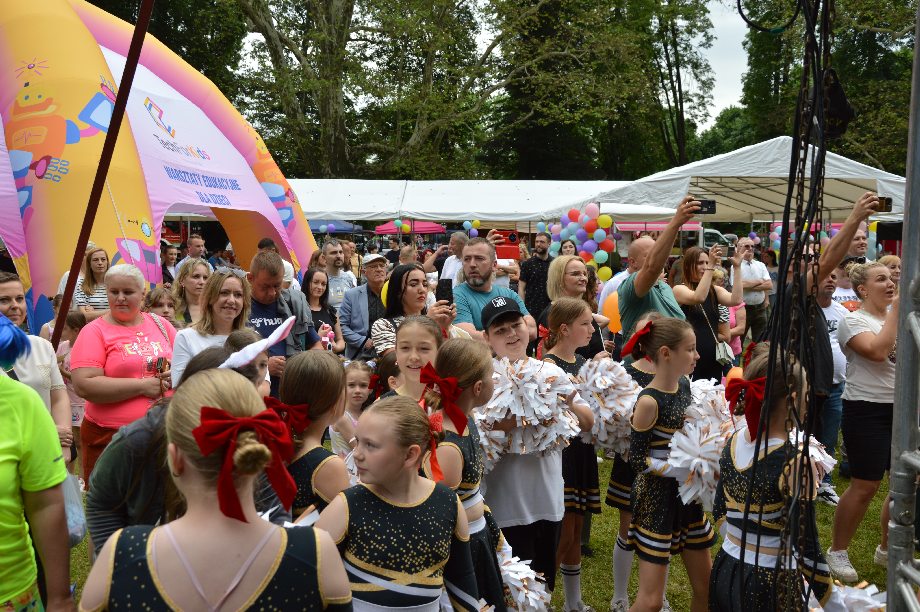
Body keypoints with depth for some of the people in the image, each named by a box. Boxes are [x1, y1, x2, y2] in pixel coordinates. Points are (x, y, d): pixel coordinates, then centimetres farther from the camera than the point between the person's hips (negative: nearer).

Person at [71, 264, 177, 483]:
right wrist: (143, 386, -14)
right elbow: (84, 386, -15)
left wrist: (176, 375, -6)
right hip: (109, 437, -3)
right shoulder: (94, 332, -3)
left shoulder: (160, 324, 9)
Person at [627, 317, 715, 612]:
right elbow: (638, 461, -17)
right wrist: (683, 472, -20)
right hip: (657, 500, -8)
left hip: (688, 495, 8)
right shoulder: (649, 401, -21)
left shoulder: (685, 384, 1)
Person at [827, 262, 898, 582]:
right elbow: (878, 351, -25)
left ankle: (887, 549, 31)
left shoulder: (900, 318, 13)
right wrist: (896, 308, -18)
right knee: (865, 486, -2)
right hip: (867, 412, -7)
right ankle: (837, 551, 16)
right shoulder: (853, 321, -8)